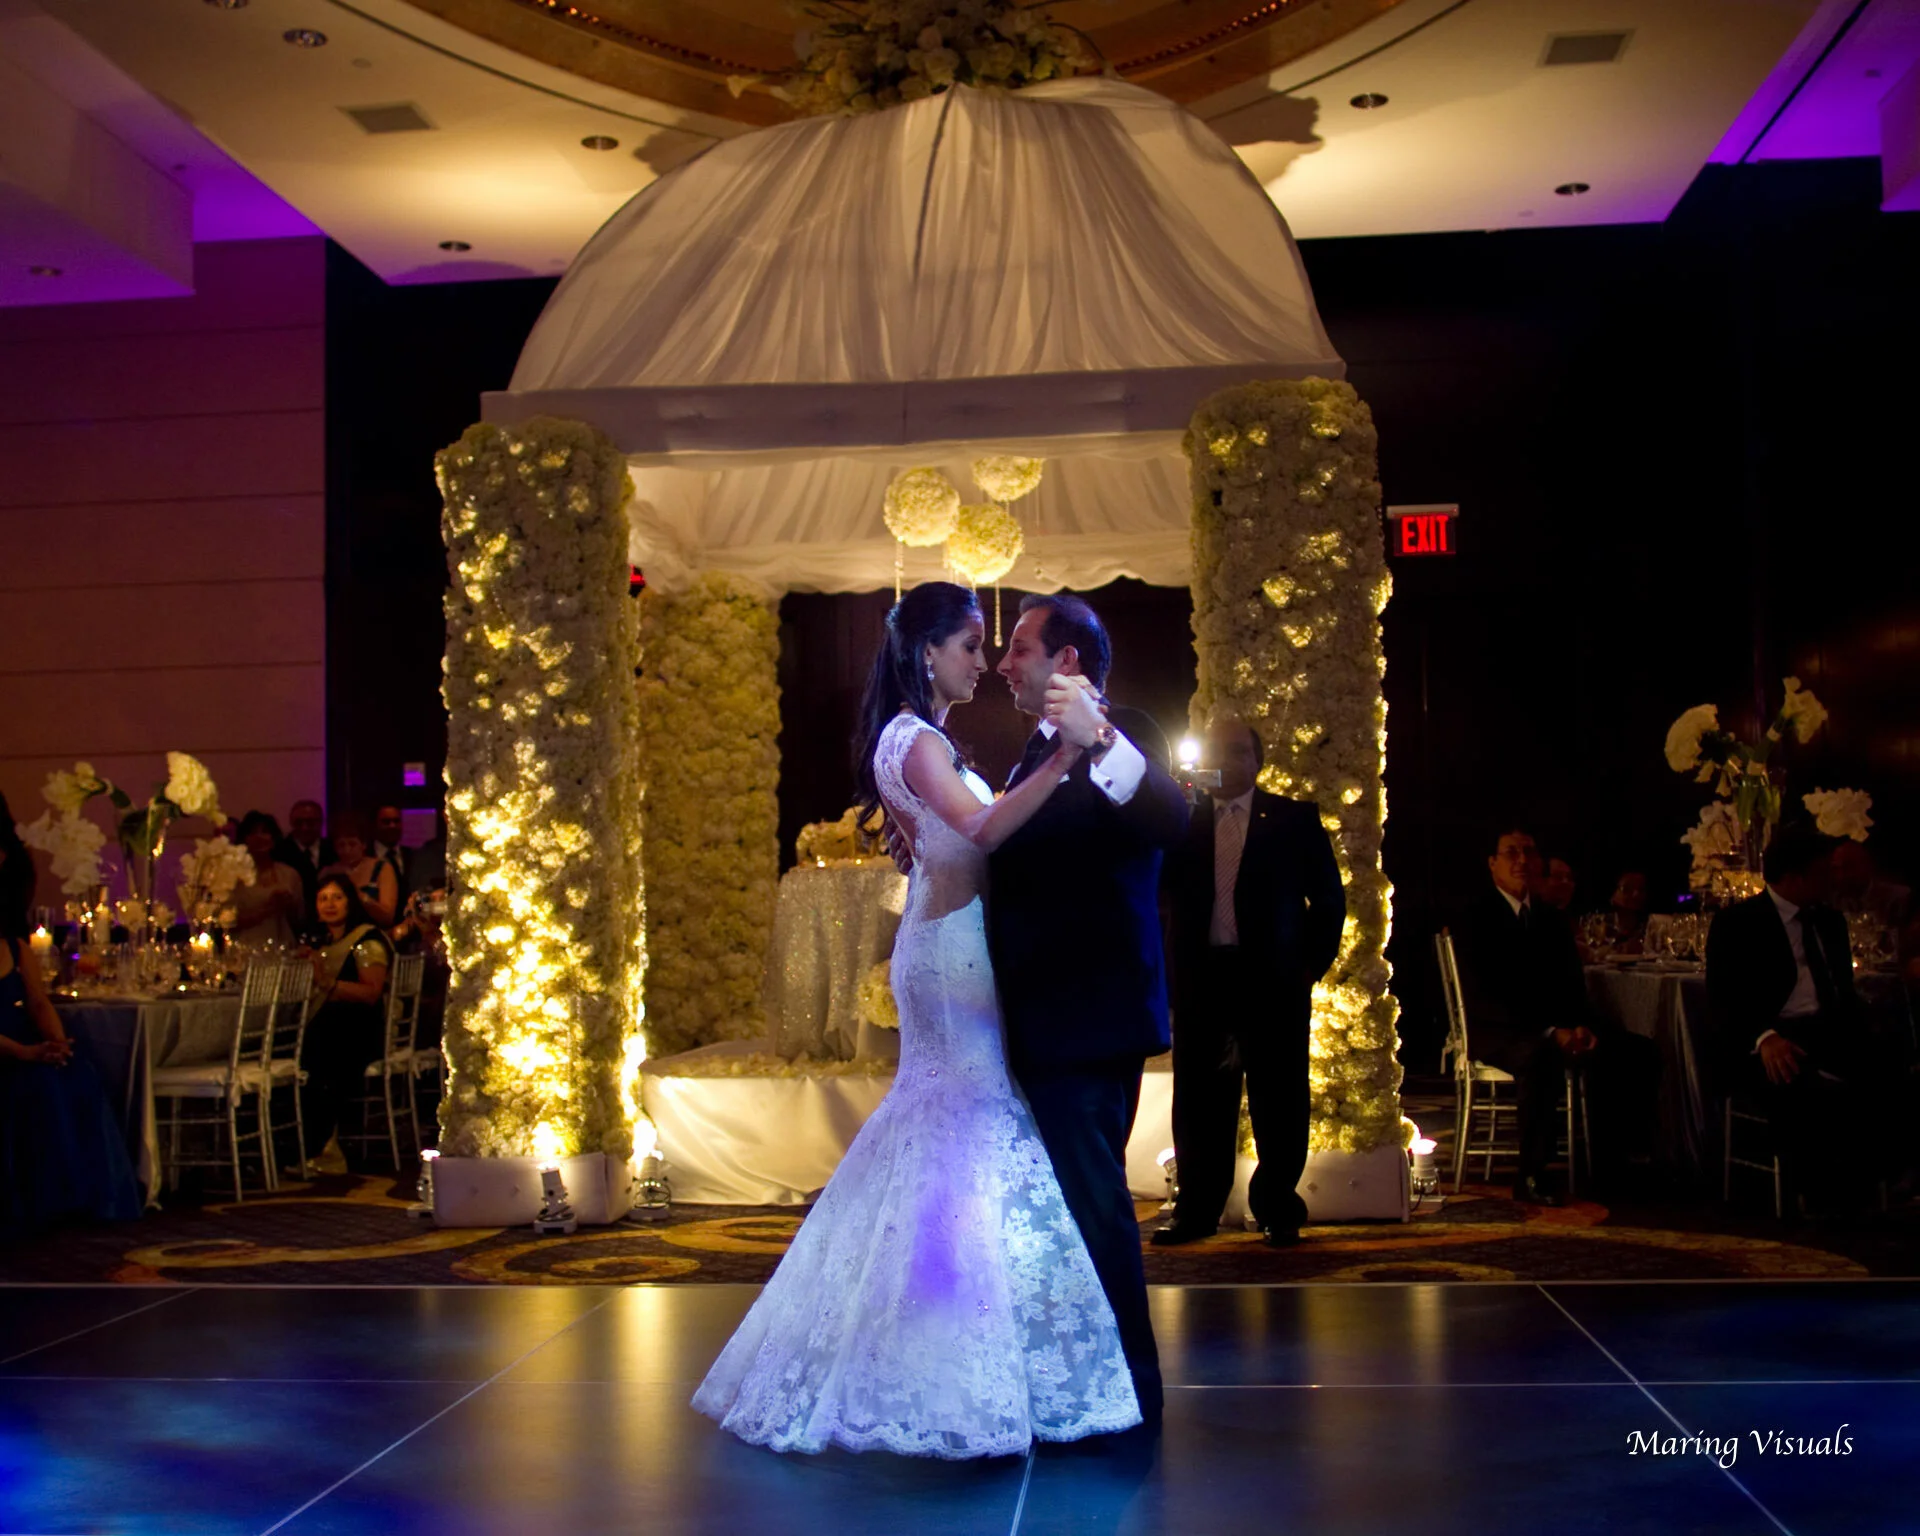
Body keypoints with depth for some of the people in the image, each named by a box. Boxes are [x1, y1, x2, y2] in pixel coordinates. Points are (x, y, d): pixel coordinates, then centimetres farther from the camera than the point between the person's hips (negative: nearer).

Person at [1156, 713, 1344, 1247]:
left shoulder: (1294, 818, 6)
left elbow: (1329, 899, 6)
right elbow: (1160, 884, -4)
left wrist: (1311, 964, -1)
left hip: (1272, 978, -2)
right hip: (1201, 978, 2)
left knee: (1278, 1099, 3)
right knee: (1199, 1099, 6)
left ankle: (1278, 1209, 13)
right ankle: (1197, 1209, 15)